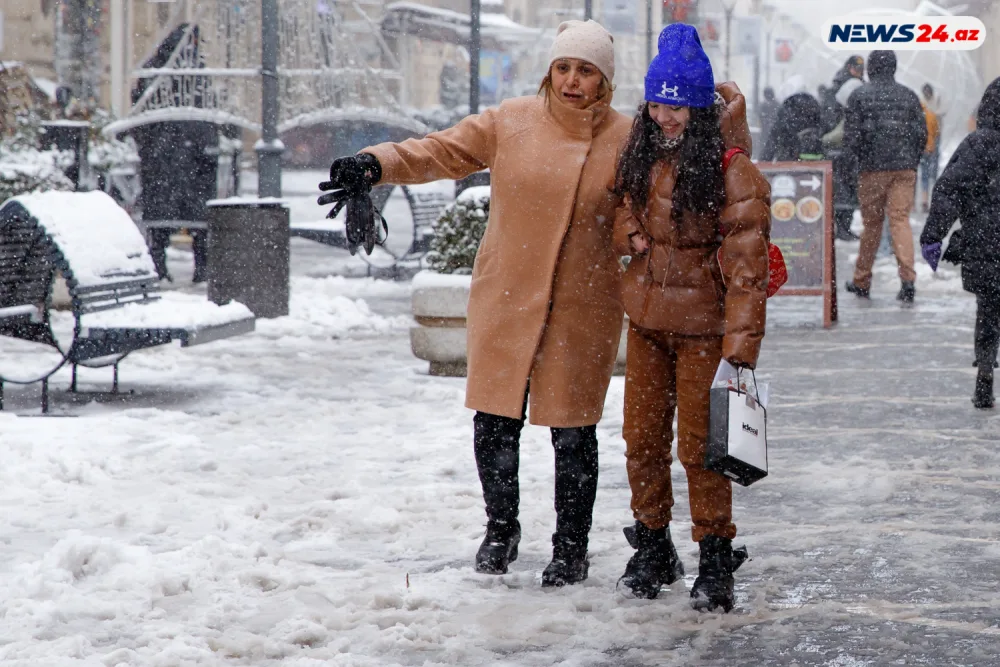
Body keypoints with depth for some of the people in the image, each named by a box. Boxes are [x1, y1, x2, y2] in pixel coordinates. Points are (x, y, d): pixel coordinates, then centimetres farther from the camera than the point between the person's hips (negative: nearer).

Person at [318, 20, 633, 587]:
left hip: (584, 308, -1)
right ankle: (502, 528, 28)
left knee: (573, 432, 4)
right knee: (495, 423, 5)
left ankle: (572, 549, 20)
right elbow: (441, 152, 0)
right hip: (505, 299, 2)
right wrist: (375, 164, -13)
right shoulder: (511, 123, 0)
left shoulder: (625, 140, -2)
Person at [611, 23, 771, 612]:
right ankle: (653, 549, 28)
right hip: (646, 320, 6)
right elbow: (624, 214, 23)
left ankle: (716, 563, 10)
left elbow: (746, 267, -20)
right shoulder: (643, 157, 4)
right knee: (643, 438, 12)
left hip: (703, 327, -6)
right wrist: (630, 232, -3)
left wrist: (742, 348, -26)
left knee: (699, 445, -4)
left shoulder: (732, 171, -17)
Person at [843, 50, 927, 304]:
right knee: (900, 220, 0)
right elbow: (921, 133, 5)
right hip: (905, 168, 2)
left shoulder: (860, 95, -3)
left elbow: (851, 136, -4)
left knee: (871, 223, 9)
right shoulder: (908, 95, 5)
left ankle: (861, 282, 18)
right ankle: (908, 280, -16)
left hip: (872, 168, -1)